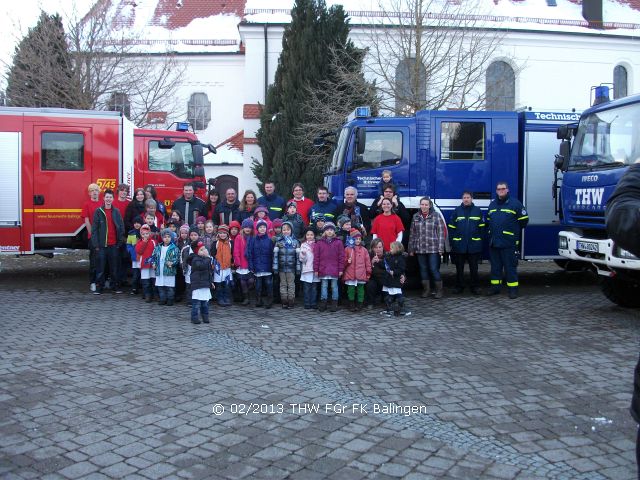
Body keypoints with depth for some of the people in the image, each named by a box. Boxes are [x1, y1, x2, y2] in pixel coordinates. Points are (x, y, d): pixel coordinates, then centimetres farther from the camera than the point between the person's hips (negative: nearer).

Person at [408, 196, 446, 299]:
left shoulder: (436, 216, -1)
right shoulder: (415, 216, 8)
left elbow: (441, 232, -4)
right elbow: (412, 233, 10)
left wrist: (441, 248, -10)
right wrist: (411, 249, 8)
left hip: (433, 248, -3)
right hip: (420, 249, 3)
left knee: (434, 269, -4)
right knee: (423, 269, 9)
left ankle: (439, 290, 10)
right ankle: (426, 290, 20)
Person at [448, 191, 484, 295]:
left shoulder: (477, 211, 2)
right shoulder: (457, 211, 2)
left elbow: (481, 228, 3)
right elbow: (451, 227, 2)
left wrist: (480, 241, -4)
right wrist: (452, 241, -4)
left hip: (474, 246, 0)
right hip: (459, 245, 1)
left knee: (474, 268, 8)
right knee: (459, 268, 9)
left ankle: (475, 287, 17)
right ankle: (459, 286, 20)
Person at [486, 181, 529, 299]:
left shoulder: (515, 203, -2)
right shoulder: (492, 204, 15)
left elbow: (524, 219, 0)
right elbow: (488, 221, 28)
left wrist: (514, 230, 5)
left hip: (508, 242, -5)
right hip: (493, 242, 6)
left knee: (510, 266, -3)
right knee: (495, 266, 12)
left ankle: (513, 289, 3)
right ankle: (495, 286, 21)